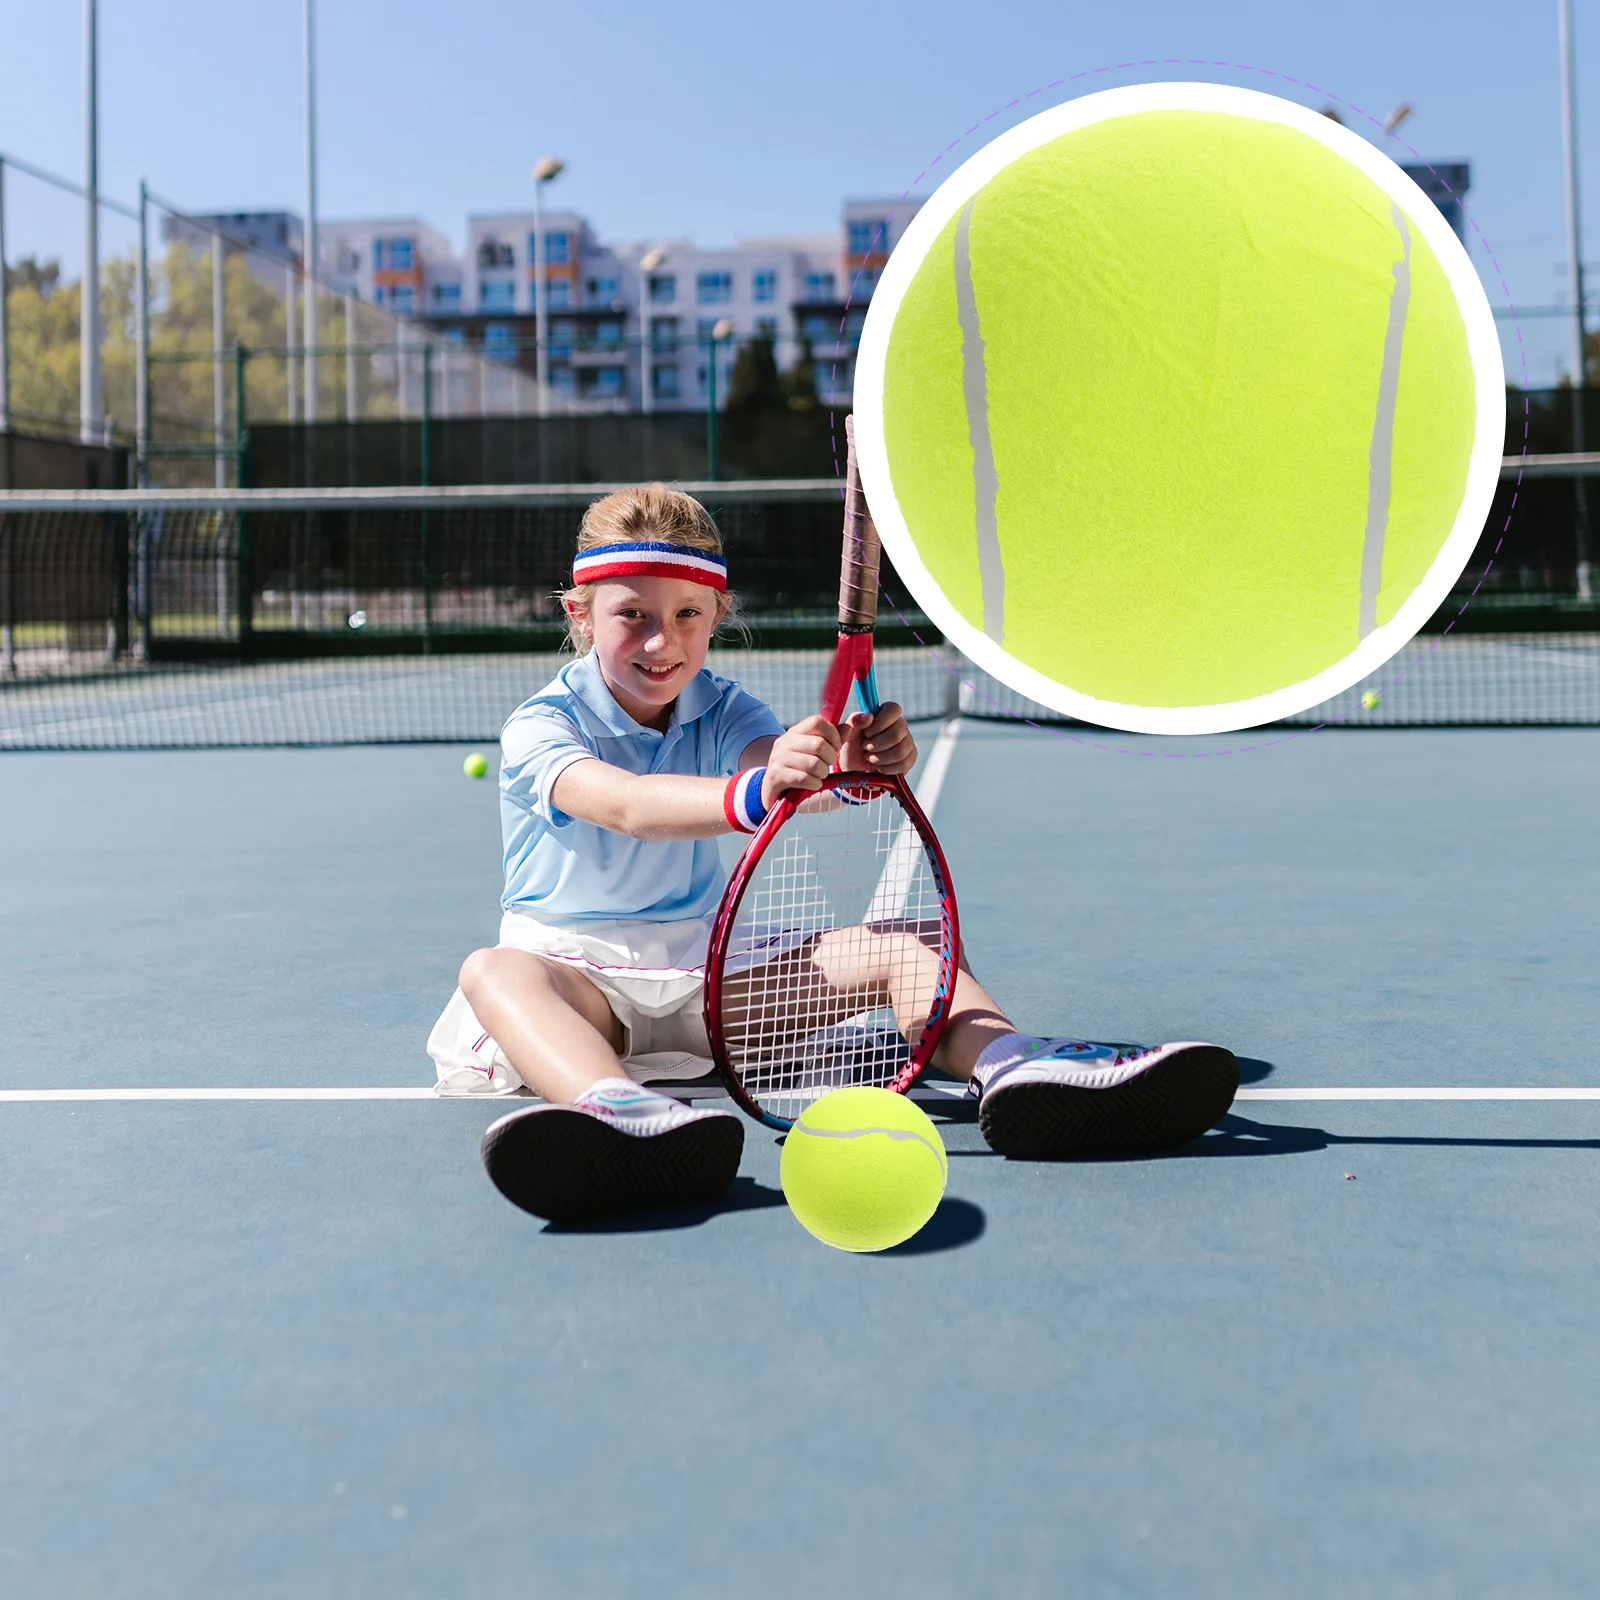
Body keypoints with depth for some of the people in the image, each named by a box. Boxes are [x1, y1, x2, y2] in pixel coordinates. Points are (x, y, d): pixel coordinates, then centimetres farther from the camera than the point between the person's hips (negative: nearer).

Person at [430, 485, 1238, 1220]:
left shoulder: (722, 711, 6)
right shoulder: (541, 726, -8)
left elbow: (769, 759, -18)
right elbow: (625, 805, -31)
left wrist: (847, 769, -43)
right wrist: (752, 794, -51)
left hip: (709, 966, 4)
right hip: (581, 971, -4)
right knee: (492, 971, -39)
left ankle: (1010, 1063, -43)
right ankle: (621, 1109, -69)